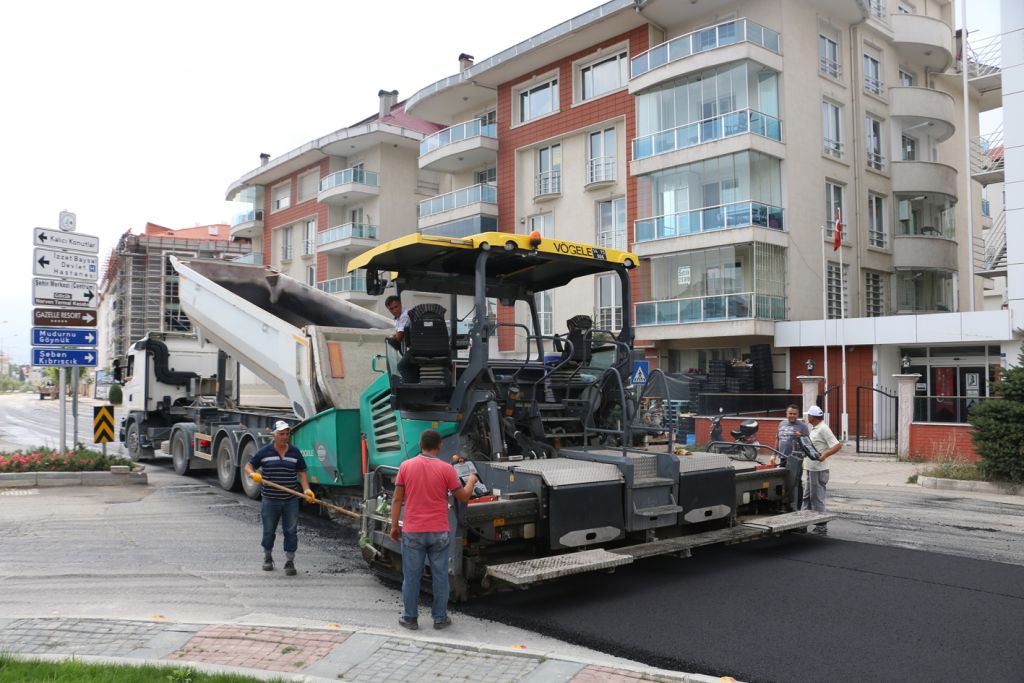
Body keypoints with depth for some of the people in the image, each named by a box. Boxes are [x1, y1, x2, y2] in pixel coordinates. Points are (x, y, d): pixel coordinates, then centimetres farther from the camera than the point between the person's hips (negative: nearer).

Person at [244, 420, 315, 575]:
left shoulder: (295, 452, 3)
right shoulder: (264, 452, -2)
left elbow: (302, 473, 5)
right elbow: (248, 466, 5)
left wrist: (306, 489, -10)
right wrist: (253, 474, -18)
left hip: (291, 500, 1)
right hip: (270, 500, -1)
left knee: (291, 531, 0)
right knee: (269, 531, 12)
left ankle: (289, 562, 7)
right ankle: (268, 558, 33)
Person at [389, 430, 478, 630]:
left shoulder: (406, 466, -3)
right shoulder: (446, 469, -7)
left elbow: (397, 499, 0)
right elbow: (463, 496, 0)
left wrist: (394, 526, 8)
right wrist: (471, 481, 20)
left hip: (412, 532, 1)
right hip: (439, 532, -1)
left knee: (411, 576, 10)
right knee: (440, 576, 10)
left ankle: (410, 618, 18)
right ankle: (440, 618, 17)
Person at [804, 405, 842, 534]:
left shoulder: (823, 429, -15)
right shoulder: (814, 429, 15)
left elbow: (837, 445, -22)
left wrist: (825, 454, -35)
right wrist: (805, 462, 21)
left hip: (818, 469, -10)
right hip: (811, 468, 10)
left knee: (817, 498, -4)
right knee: (807, 497, 15)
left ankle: (821, 526, 3)